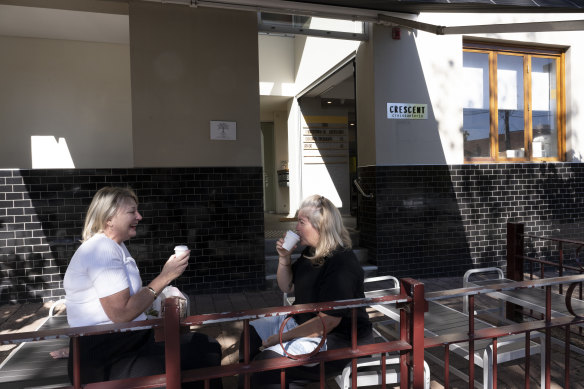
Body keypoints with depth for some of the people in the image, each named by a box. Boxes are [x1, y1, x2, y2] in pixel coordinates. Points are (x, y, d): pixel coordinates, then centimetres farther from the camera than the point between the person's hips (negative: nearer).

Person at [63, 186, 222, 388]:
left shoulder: (117, 247, 17)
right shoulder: (101, 249, -16)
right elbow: (121, 313, -22)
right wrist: (165, 277, -19)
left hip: (126, 339, 10)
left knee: (207, 347, 3)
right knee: (202, 357, -20)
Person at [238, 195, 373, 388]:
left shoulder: (341, 264, -26)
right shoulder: (311, 253, 4)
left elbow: (327, 322, -27)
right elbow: (287, 287, 15)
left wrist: (281, 337, -21)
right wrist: (284, 258, -4)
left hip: (336, 340, -10)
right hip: (301, 321, 10)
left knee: (267, 361, -24)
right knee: (252, 332, 11)